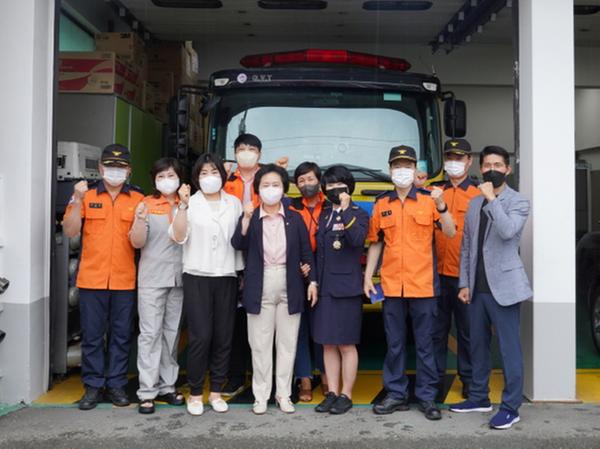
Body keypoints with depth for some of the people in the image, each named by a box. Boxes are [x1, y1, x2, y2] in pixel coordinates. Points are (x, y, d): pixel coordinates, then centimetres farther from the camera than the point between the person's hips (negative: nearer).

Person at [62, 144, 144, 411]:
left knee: (121, 335, 8)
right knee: (92, 335, 6)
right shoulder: (86, 196, 5)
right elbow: (70, 232, -3)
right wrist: (77, 200, -14)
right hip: (92, 278, 0)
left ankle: (116, 384, 20)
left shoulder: (138, 199, 5)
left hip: (125, 280, 1)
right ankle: (93, 386, 17)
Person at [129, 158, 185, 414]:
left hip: (179, 277, 3)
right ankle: (147, 391, 1)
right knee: (151, 333, -4)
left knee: (172, 332, 9)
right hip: (152, 278, -3)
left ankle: (167, 386, 18)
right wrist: (140, 220, -23)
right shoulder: (147, 204, -1)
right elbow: (137, 242, -5)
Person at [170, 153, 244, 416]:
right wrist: (183, 205, -18)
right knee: (200, 337, -7)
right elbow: (179, 237, -9)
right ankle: (195, 393, 8)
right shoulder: (190, 203, 3)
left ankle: (216, 391, 18)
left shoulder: (234, 203, 10)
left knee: (223, 337, 4)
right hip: (197, 277, -2)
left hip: (226, 277, 3)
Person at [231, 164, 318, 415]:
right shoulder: (250, 217, 4)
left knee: (287, 342, 7)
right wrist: (246, 218, -23)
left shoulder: (294, 218, 7)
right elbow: (238, 244, -12)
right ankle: (261, 395, 15)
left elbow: (306, 252, 8)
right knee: (260, 344, 5)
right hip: (260, 286, -1)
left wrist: (312, 281, 0)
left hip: (289, 285, 1)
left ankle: (284, 394, 19)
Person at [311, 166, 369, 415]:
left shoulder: (359, 214, 0)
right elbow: (317, 248, 12)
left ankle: (346, 395, 11)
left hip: (346, 287, -5)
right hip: (323, 287, 5)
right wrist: (314, 280, 3)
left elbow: (356, 239, -21)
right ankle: (332, 393, 18)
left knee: (346, 345, 1)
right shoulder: (323, 214, 14)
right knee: (328, 344, 9)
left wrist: (346, 210, -18)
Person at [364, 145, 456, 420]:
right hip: (392, 285, 2)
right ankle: (396, 394, 21)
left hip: (423, 284, -2)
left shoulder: (428, 200, 1)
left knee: (424, 344, 6)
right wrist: (368, 276, 7)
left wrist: (441, 207, -22)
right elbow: (375, 243, 12)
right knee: (394, 344, 10)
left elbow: (450, 232, -7)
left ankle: (427, 397, 16)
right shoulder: (381, 205, 7)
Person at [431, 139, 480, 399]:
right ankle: (436, 376, 22)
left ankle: (469, 379, 20)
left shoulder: (478, 196, -1)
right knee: (437, 329, 11)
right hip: (438, 272, 3)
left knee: (467, 329, 7)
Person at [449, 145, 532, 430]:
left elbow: (508, 231, -23)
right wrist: (464, 284, 9)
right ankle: (479, 397, 27)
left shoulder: (518, 202, -3)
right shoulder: (474, 204, 14)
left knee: (509, 348, -2)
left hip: (503, 286, -6)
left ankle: (511, 407, 7)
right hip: (477, 288, 6)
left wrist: (492, 199, -18)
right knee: (478, 345, 14)